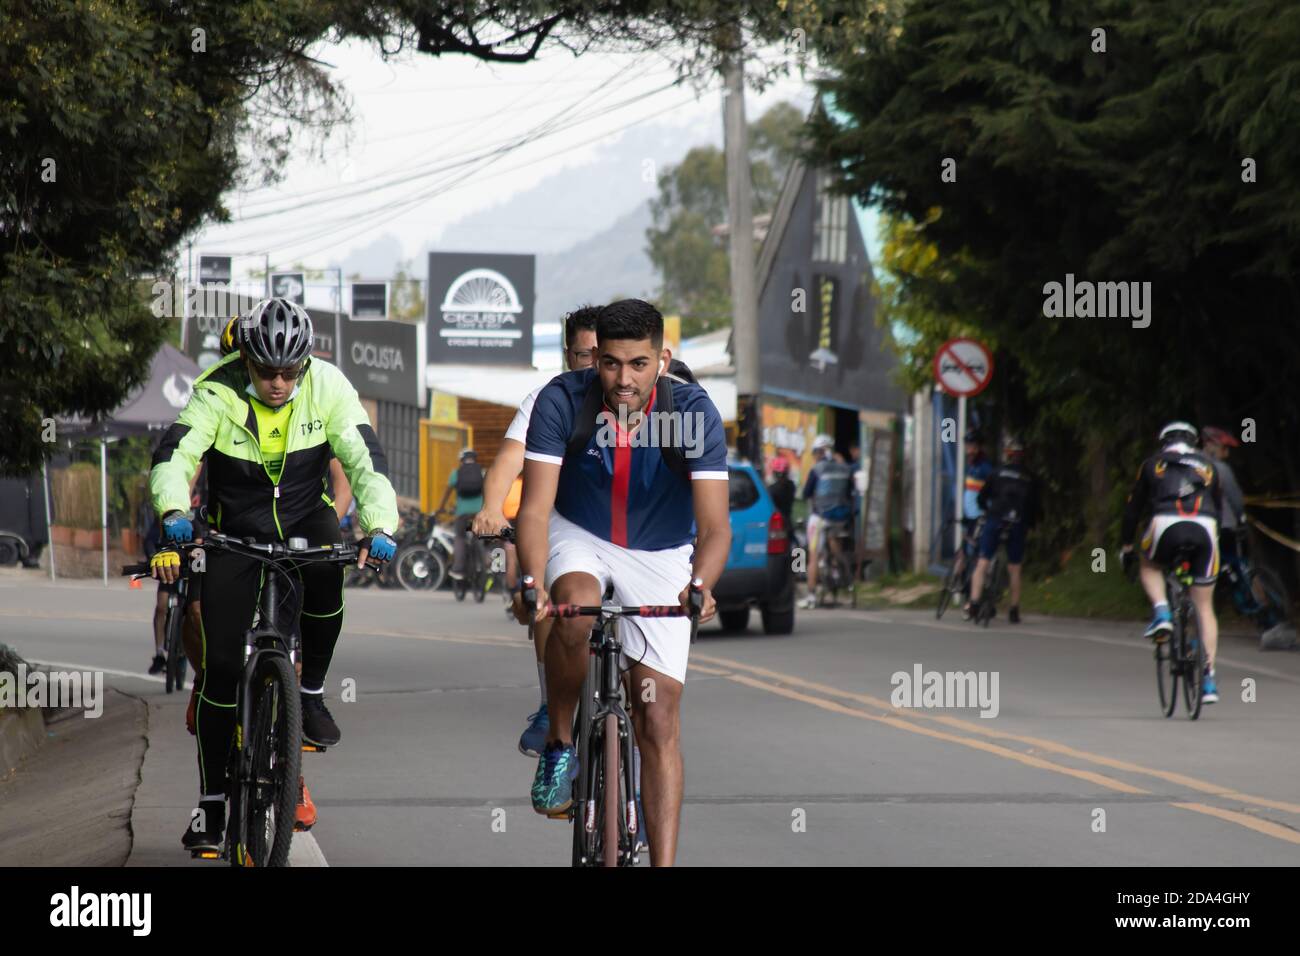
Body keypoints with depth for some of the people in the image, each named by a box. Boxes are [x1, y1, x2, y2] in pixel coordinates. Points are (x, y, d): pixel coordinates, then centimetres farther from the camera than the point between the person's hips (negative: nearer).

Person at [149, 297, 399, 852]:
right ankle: (211, 800, 4)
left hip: (304, 518, 1)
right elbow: (173, 456, -32)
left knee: (326, 570, -35)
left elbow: (367, 461, -21)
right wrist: (174, 514, -53)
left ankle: (312, 691, -10)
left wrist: (380, 527, -38)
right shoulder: (218, 395, -21)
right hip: (235, 529, -1)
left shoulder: (327, 388, -17)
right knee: (222, 664, -8)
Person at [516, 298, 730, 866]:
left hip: (661, 553, 0)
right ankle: (559, 744, -12)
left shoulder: (694, 412, -24)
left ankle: (664, 862, -7)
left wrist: (700, 584, -48)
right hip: (580, 536, 0)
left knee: (658, 718, -7)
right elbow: (535, 506, -26)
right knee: (576, 608, -35)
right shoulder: (563, 401, -23)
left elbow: (715, 526, -28)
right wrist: (533, 579, -45)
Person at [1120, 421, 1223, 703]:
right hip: (1204, 530, 1)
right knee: (1204, 607, 11)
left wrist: (1126, 546, 34)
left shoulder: (1153, 463, 24)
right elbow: (1219, 508, 32)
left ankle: (1161, 613, 3)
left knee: (1149, 567, 33)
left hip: (1166, 526, -1)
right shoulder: (1208, 465, 28)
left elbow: (1133, 507, 25)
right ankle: (1208, 680, 5)